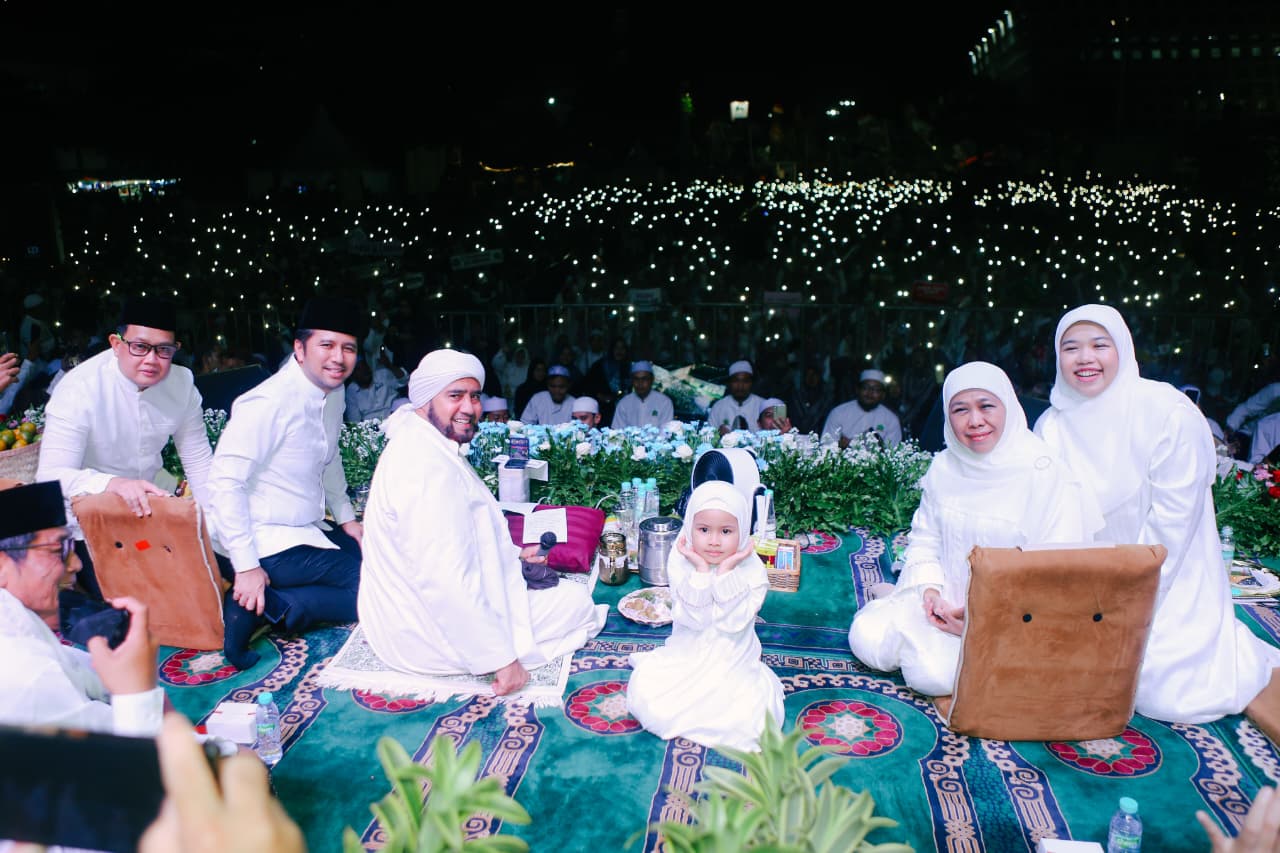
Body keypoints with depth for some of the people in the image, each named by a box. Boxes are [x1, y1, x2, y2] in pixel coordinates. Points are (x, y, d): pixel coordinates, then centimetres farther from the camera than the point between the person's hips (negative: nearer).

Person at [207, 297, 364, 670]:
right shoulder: (270, 403, -22)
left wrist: (346, 517, 14)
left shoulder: (334, 391, 4)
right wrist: (247, 566, -23)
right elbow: (225, 483, -24)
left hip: (310, 531, 10)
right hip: (271, 544, -10)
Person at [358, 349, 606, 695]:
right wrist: (502, 659, -29)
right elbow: (446, 581, -34)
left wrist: (513, 555, 17)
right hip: (429, 640, -11)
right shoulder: (431, 465, -29)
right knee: (578, 601, -2)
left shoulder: (417, 445, 6)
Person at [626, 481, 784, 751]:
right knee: (645, 703, -16)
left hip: (733, 664, -1)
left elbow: (733, 622, -22)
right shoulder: (680, 561, -11)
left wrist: (726, 572, -28)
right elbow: (693, 619, -19)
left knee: (754, 721, -20)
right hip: (686, 657, 1)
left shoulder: (752, 569, -13)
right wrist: (701, 571, -28)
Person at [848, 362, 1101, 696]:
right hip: (945, 600, 4)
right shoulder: (944, 466, 3)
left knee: (932, 672, -24)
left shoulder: (1048, 474, -14)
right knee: (866, 638, -16)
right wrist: (929, 589, -11)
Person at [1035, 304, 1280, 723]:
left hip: (1168, 577, -4)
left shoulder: (1169, 413, -16)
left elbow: (1172, 519, -17)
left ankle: (1240, 646, 20)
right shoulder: (1051, 425, -3)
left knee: (1166, 696, -11)